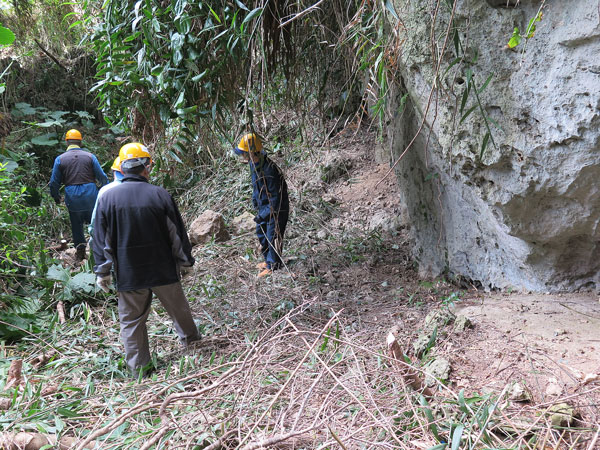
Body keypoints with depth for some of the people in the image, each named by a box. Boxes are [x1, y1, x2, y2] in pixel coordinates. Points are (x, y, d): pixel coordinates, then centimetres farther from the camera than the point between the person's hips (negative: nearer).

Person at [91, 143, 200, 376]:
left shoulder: (107, 197, -5)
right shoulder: (160, 194, -9)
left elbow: (101, 240, 0)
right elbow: (177, 233, -2)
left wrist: (102, 272, 9)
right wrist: (186, 260, 11)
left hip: (127, 274, 1)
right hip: (163, 269, 0)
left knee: (132, 319, 12)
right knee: (178, 308, 20)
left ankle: (139, 366, 19)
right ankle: (191, 340, 39)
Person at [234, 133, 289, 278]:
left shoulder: (269, 170, -33)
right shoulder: (254, 163, -5)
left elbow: (276, 198, -28)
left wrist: (262, 215, -24)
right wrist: (255, 200, 12)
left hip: (277, 208, -9)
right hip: (264, 205, 9)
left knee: (272, 237, 1)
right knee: (261, 233, 21)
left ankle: (273, 266, 19)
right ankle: (268, 260, 40)